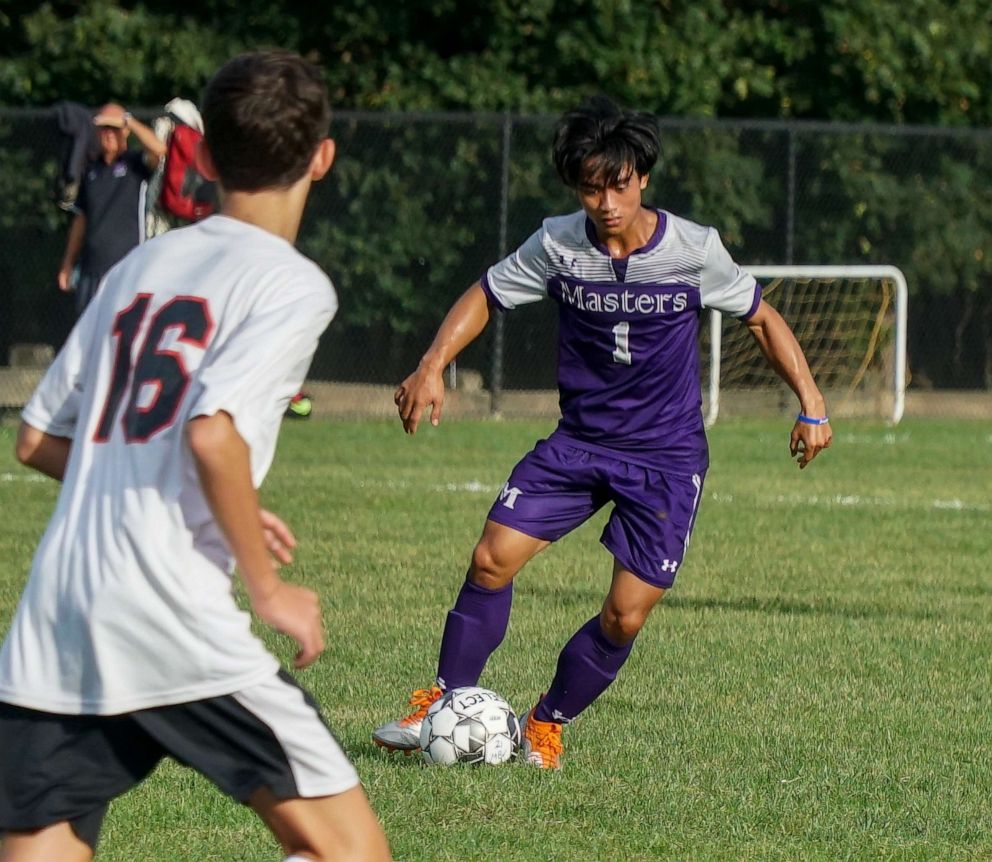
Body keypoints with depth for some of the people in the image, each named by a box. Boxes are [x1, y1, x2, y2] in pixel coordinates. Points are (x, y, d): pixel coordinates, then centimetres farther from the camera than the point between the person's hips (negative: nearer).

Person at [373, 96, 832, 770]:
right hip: (578, 442, 2)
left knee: (625, 618, -8)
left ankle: (547, 725, 15)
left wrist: (812, 404, -6)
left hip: (667, 455, -2)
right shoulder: (558, 246, -8)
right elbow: (486, 297, 6)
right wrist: (433, 367, -9)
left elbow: (762, 317, 1)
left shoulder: (693, 250, -12)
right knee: (492, 560, -13)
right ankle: (445, 702, 4)